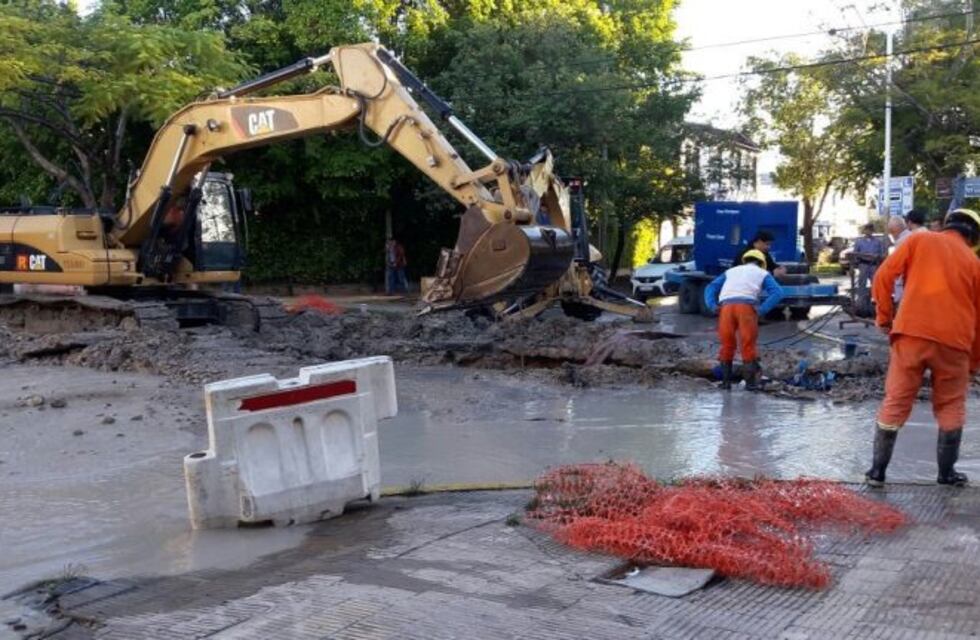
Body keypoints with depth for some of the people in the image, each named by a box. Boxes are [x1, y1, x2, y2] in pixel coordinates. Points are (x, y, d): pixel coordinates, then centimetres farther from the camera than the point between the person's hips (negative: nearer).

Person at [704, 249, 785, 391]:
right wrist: (762, 310, -1)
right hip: (746, 307, -2)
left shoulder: (731, 272, 35)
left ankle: (726, 381, 13)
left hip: (726, 307, 2)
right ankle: (750, 382, 5)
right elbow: (777, 293, 6)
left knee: (727, 345, 14)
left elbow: (710, 288, 21)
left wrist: (712, 306, 7)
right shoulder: (763, 274, 26)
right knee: (748, 345, 7)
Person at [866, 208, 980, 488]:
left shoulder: (918, 240, 10)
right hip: (953, 341, 1)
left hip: (911, 334, 0)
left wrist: (884, 317, 8)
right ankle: (946, 472, 21)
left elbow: (883, 276, 0)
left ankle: (877, 470, 9)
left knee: (895, 403, 7)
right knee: (951, 407, 17)